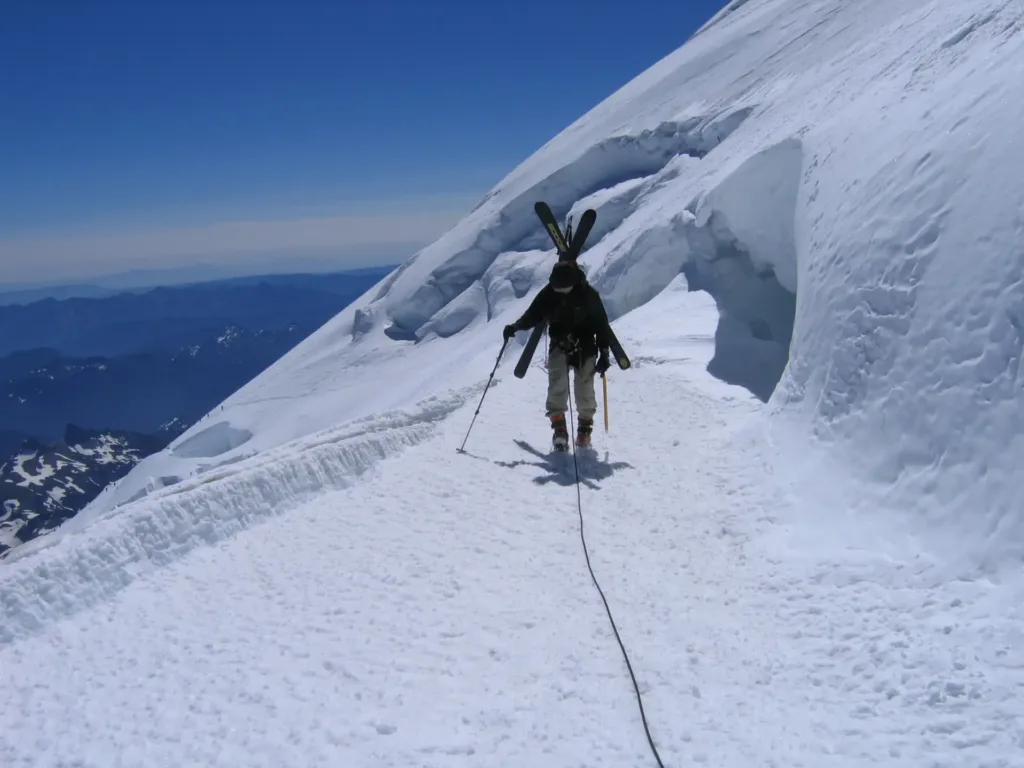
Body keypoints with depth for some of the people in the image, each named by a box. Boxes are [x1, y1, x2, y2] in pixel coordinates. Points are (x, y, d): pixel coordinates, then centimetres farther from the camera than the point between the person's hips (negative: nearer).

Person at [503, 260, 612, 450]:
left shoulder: (588, 294, -12)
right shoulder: (548, 293, -7)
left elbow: (602, 324, -6)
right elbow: (533, 314, 2)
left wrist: (604, 353, -6)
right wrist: (516, 326, -17)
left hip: (585, 348, -1)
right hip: (559, 346, 1)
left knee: (585, 388, -2)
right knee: (557, 385, -16)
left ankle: (585, 426, 17)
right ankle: (559, 426, -14)